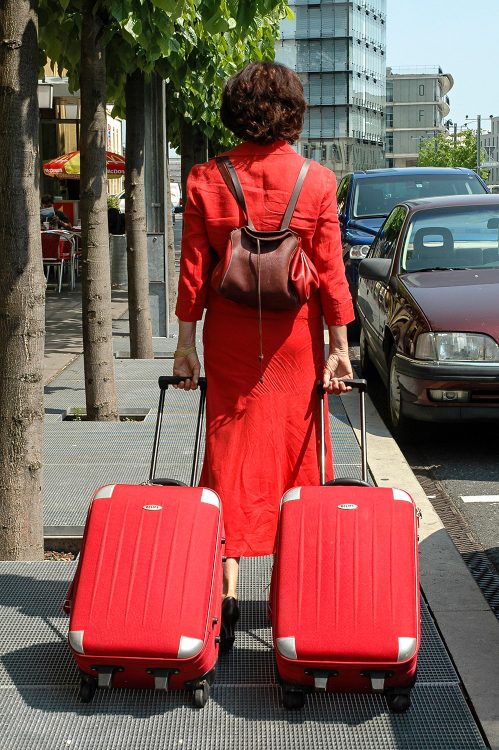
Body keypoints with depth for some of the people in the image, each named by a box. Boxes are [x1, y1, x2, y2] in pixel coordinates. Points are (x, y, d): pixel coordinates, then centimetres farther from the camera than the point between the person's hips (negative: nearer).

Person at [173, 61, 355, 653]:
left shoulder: (205, 180, -5)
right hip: (295, 337, 0)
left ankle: (227, 591, 1)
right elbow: (330, 272, -5)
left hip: (229, 338, 0)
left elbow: (193, 271, -3)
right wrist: (340, 348, 2)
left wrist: (186, 344, 4)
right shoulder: (316, 182, -7)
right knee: (295, 452, 12)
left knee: (230, 453, 7)